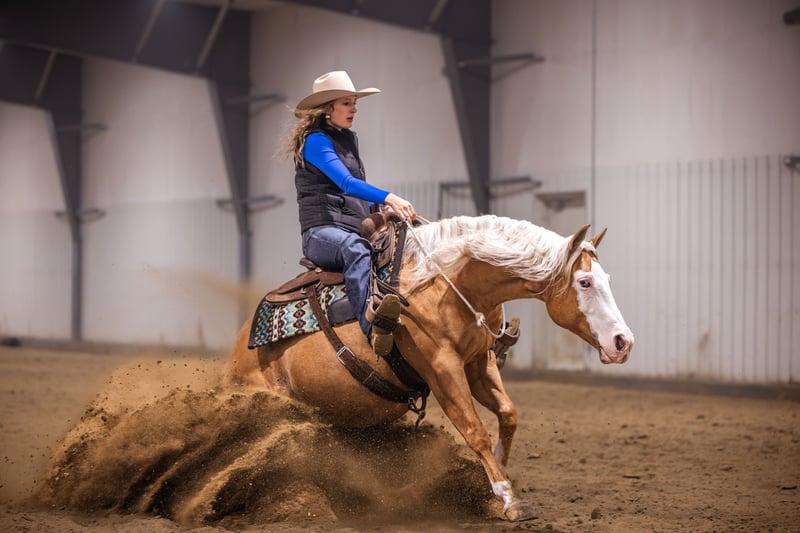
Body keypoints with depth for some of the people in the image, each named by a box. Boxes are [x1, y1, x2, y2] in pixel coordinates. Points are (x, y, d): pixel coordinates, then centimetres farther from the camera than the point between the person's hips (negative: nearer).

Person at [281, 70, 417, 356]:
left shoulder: (348, 139, 23)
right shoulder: (315, 140, -3)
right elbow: (346, 183, -18)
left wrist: (382, 209, 10)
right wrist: (389, 198, -32)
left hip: (357, 231, 9)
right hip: (322, 230, -9)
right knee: (355, 249, -41)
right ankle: (372, 325, -65)